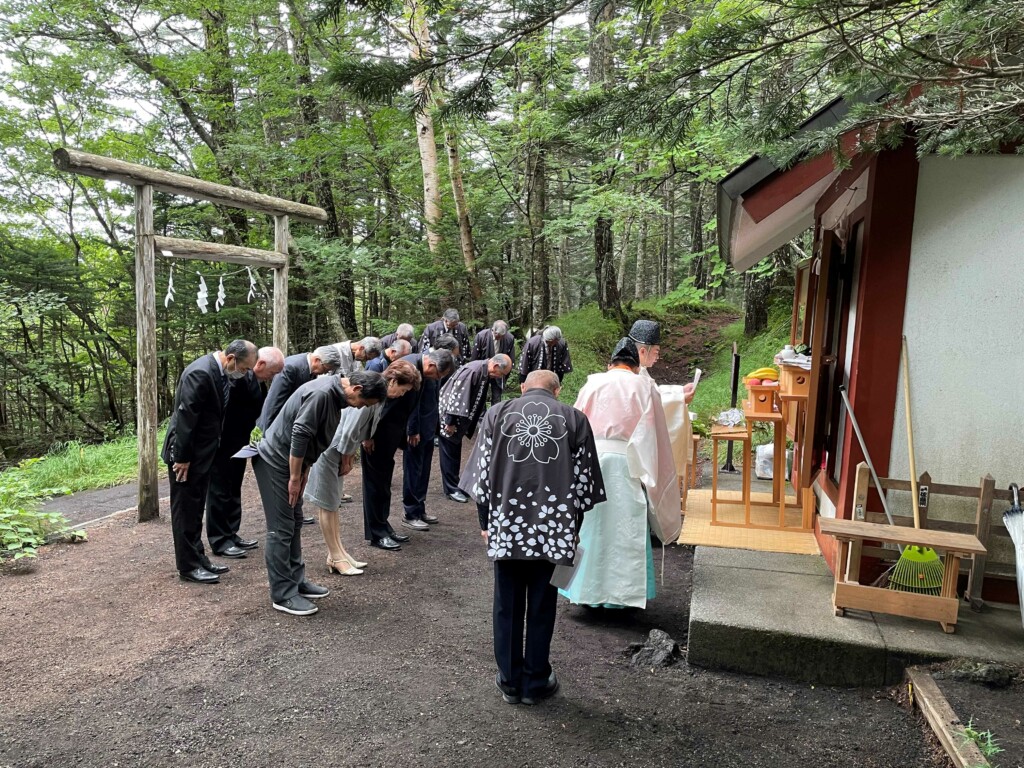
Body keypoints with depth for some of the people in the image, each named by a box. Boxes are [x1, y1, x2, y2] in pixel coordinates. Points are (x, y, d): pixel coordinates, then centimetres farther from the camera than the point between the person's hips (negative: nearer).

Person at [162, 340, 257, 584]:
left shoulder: (220, 372, 5)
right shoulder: (200, 373, -24)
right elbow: (185, 417, -24)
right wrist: (182, 458, -20)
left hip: (202, 453, 9)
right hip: (186, 455, -9)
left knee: (196, 509, 17)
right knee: (186, 510, 3)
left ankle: (198, 559, 27)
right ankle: (188, 566, 13)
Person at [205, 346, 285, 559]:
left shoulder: (257, 380, 3)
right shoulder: (238, 376, -25)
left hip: (238, 443, 9)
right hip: (222, 444, -9)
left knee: (234, 490, 17)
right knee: (220, 490, 2)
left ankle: (231, 535, 28)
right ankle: (220, 541, 11)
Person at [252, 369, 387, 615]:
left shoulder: (334, 395, 6)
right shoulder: (321, 393, -25)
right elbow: (299, 436, -26)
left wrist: (302, 474, 13)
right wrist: (295, 478, -18)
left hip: (288, 461, 10)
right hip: (274, 460, -10)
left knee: (295, 523, 14)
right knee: (281, 529, -5)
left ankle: (296, 581, 24)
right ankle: (282, 595, 2)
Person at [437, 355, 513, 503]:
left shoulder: (485, 373, 2)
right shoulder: (473, 371, -27)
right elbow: (456, 395, -27)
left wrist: (481, 419, 15)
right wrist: (450, 422, -24)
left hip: (459, 416, 9)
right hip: (448, 413, -9)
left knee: (455, 451, 16)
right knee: (450, 452, 0)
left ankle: (454, 484, 27)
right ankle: (451, 489, 9)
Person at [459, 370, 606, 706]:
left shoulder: (497, 413, 2)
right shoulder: (574, 419, 1)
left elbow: (482, 474, 1)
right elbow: (583, 480, 1)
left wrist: (486, 522, 11)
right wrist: (573, 525, 13)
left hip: (507, 525, 1)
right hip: (553, 528, 0)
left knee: (507, 606, 14)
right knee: (541, 606, 13)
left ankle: (510, 681, 26)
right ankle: (536, 683, 25)